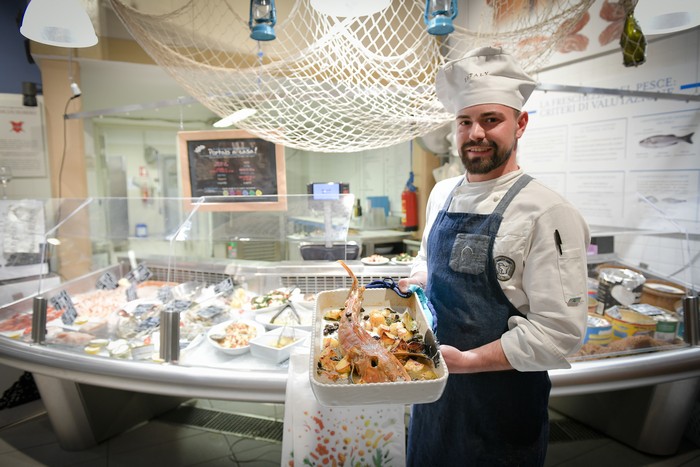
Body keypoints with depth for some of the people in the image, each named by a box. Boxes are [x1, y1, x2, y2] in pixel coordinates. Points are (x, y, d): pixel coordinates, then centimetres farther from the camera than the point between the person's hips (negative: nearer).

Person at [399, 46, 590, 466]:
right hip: (432, 384, 6)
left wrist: (469, 360, -23)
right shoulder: (443, 194, 2)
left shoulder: (547, 212, -19)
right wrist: (410, 284, -2)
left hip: (502, 400, -6)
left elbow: (560, 332, -20)